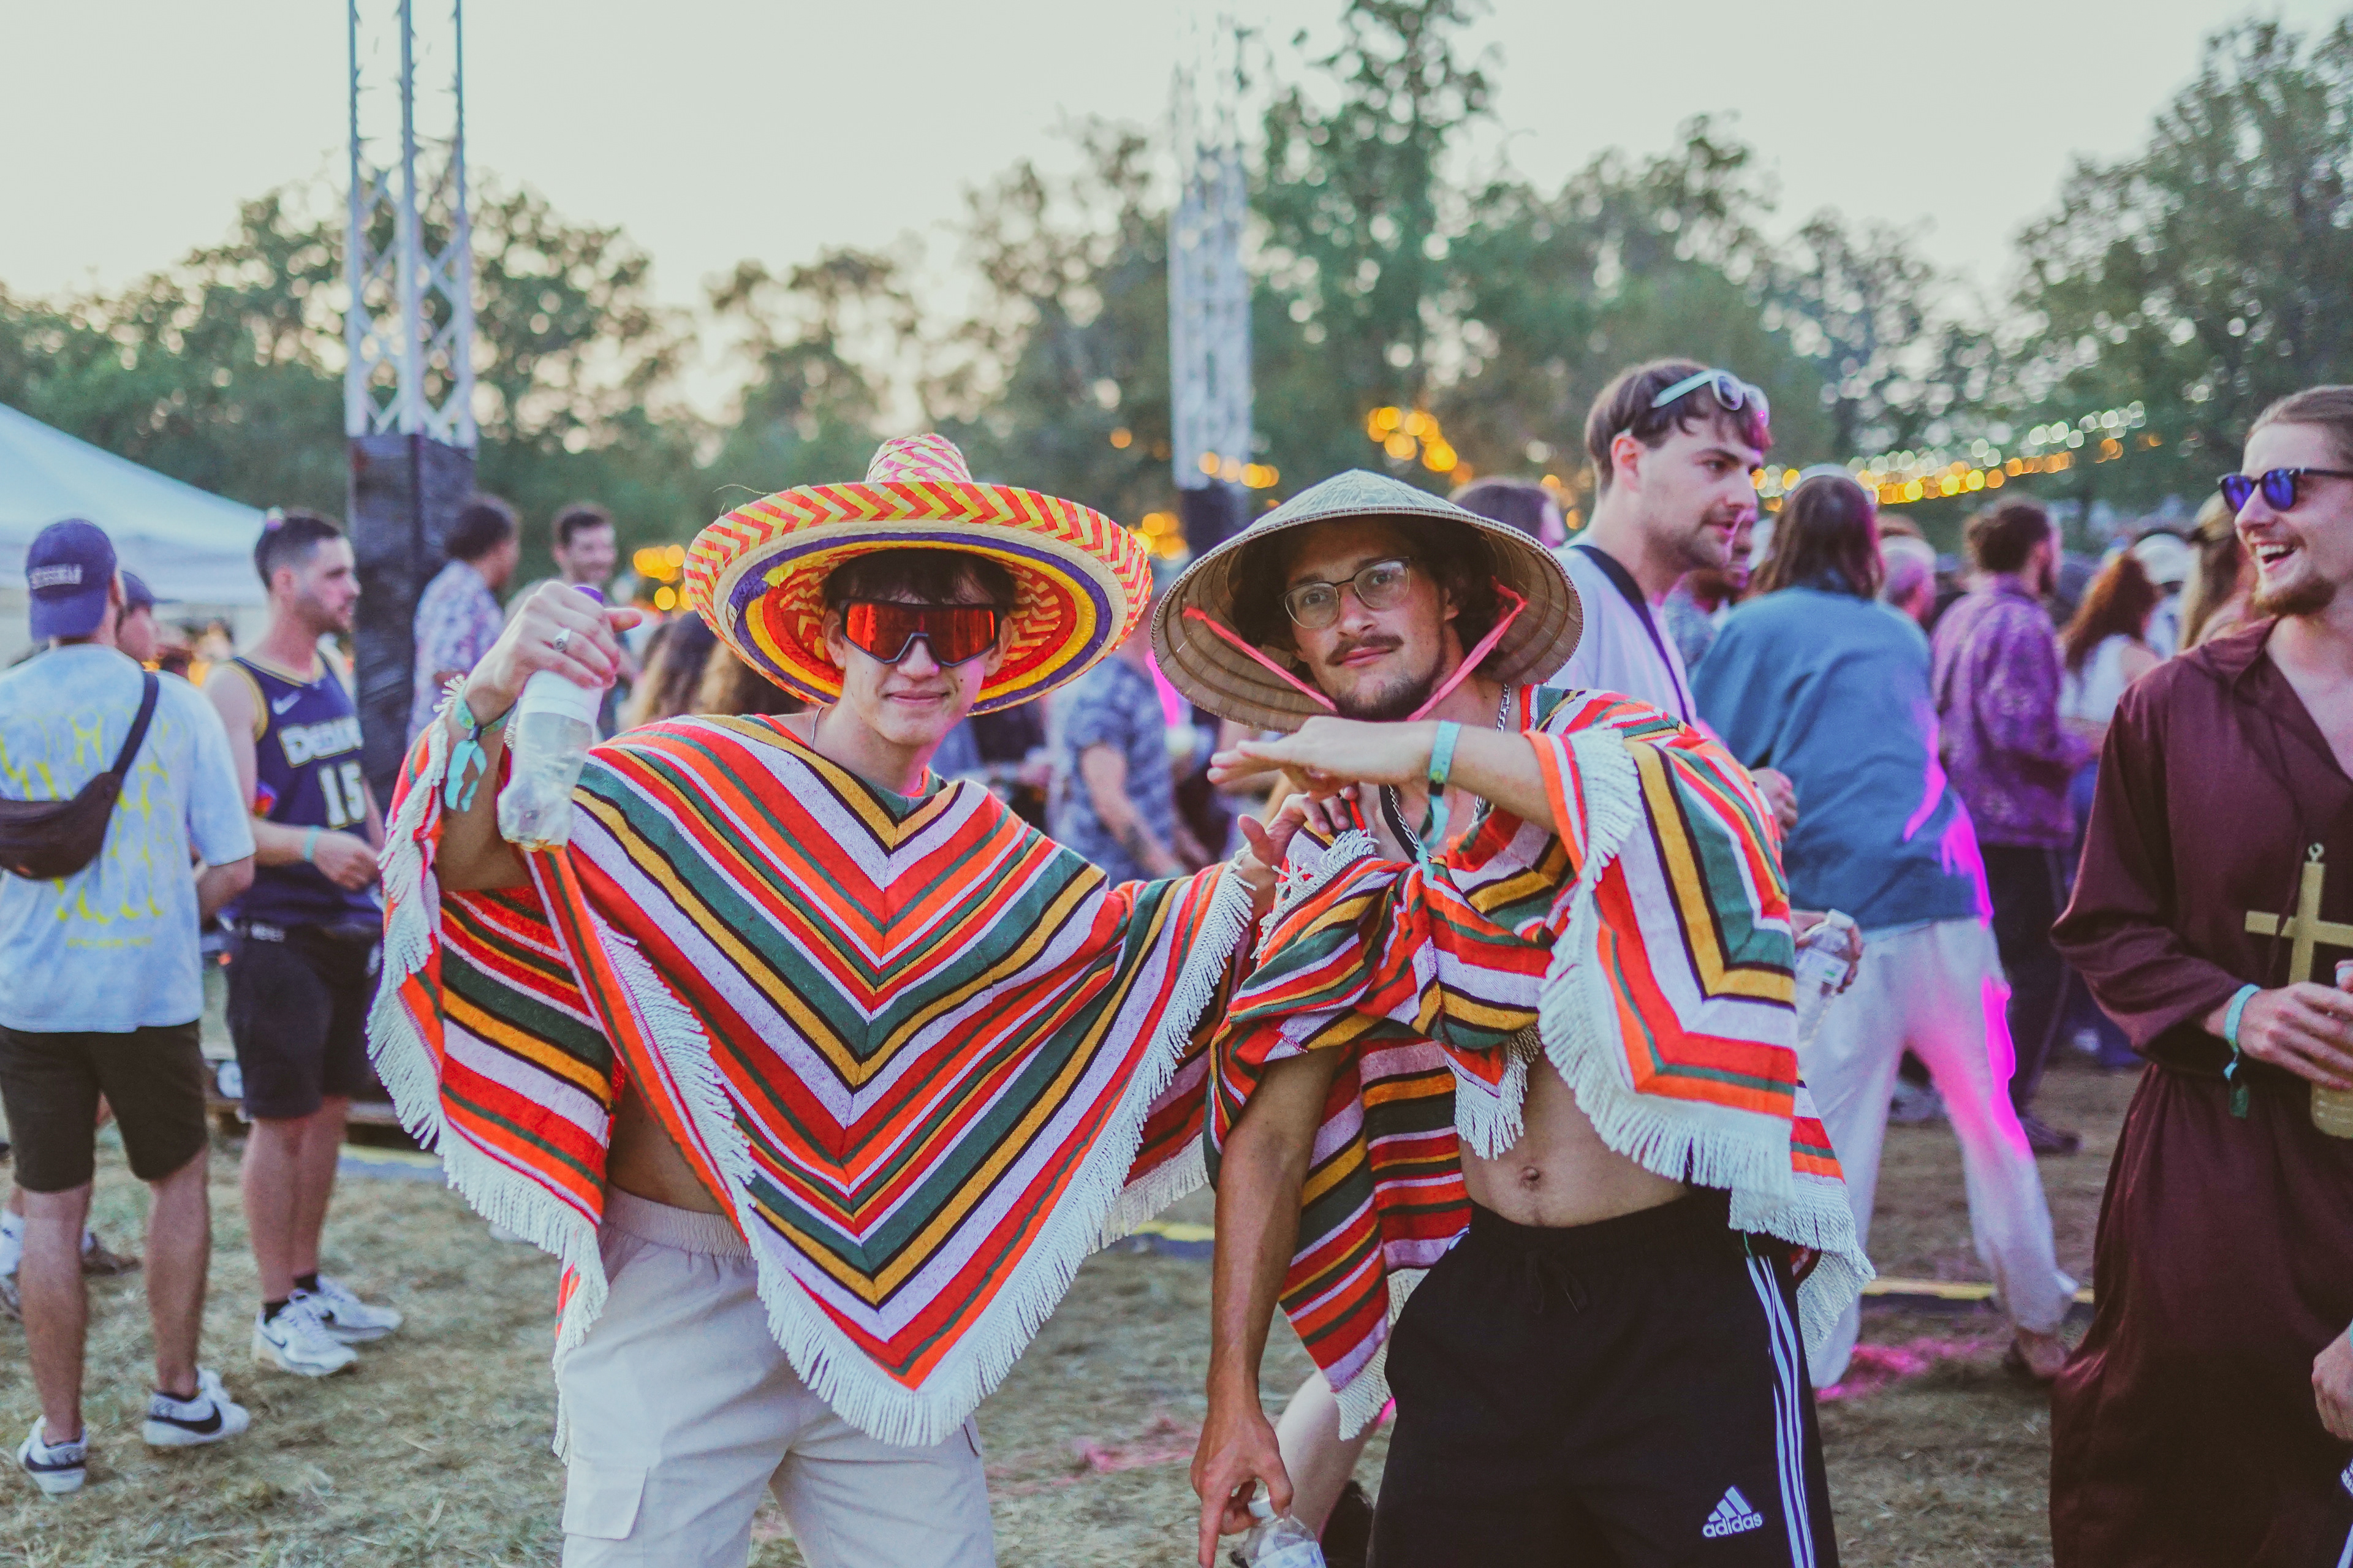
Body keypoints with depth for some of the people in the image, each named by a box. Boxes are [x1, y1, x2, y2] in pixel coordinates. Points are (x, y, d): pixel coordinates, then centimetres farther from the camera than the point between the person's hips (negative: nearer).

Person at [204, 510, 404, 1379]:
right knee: (281, 1121, -1)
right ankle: (277, 1314, 9)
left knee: (329, 1108, 13)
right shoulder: (236, 689, -12)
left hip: (349, 925, 7)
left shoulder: (335, 673, 12)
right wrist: (311, 845, -36)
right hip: (276, 935, -7)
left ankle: (310, 1282, 26)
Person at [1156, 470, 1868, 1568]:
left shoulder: (1598, 743, -4)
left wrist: (1435, 751, -30)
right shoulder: (1335, 851, 6)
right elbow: (1270, 1127, 7)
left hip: (1686, 1300, -4)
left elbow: (1719, 810, -29)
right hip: (1478, 1303, 4)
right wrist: (1233, 1395, 5)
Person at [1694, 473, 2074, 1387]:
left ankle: (1809, 1368, -1)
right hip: (1946, 898, 5)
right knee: (1989, 1116, 14)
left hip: (1840, 904, -4)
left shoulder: (1754, 631, 3)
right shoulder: (1901, 635, 18)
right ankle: (2039, 1327, 23)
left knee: (1827, 1141, -2)